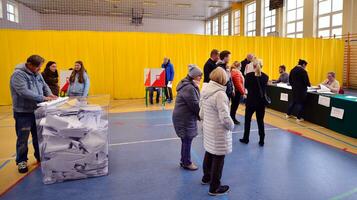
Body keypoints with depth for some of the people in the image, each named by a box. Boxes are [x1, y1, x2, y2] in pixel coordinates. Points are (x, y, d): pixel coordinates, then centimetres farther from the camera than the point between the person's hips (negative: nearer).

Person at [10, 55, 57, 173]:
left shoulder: (36, 73, 7)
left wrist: (49, 94, -7)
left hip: (37, 110, 7)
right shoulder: (18, 74, -17)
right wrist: (43, 98, -27)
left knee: (38, 136, 16)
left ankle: (40, 157, 31)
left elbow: (44, 85, 14)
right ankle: (21, 161, 20)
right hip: (23, 112, -7)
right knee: (23, 138, 4)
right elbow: (25, 92, -27)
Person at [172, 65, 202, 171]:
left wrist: (200, 114, 5)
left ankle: (184, 161, 32)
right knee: (187, 141, 3)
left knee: (186, 140, 18)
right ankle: (187, 163, 18)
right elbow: (195, 105, -21)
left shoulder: (189, 85, 12)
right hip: (184, 118, -10)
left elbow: (195, 103, 14)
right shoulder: (189, 88, -22)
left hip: (186, 117, 10)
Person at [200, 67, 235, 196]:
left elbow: (201, 114, 7)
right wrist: (232, 126, -8)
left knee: (209, 153, 24)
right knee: (218, 158, 7)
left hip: (208, 129, 8)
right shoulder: (220, 94, -24)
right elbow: (225, 118, -26)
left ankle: (206, 177, 45)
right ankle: (214, 188, 22)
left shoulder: (205, 91, 0)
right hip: (219, 132, -8)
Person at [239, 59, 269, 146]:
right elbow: (264, 87, 11)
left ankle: (246, 139, 20)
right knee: (260, 121, 10)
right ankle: (261, 141, 14)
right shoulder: (265, 76, -3)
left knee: (247, 120, 13)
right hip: (261, 101, 2)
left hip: (251, 101, -2)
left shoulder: (249, 75, -11)